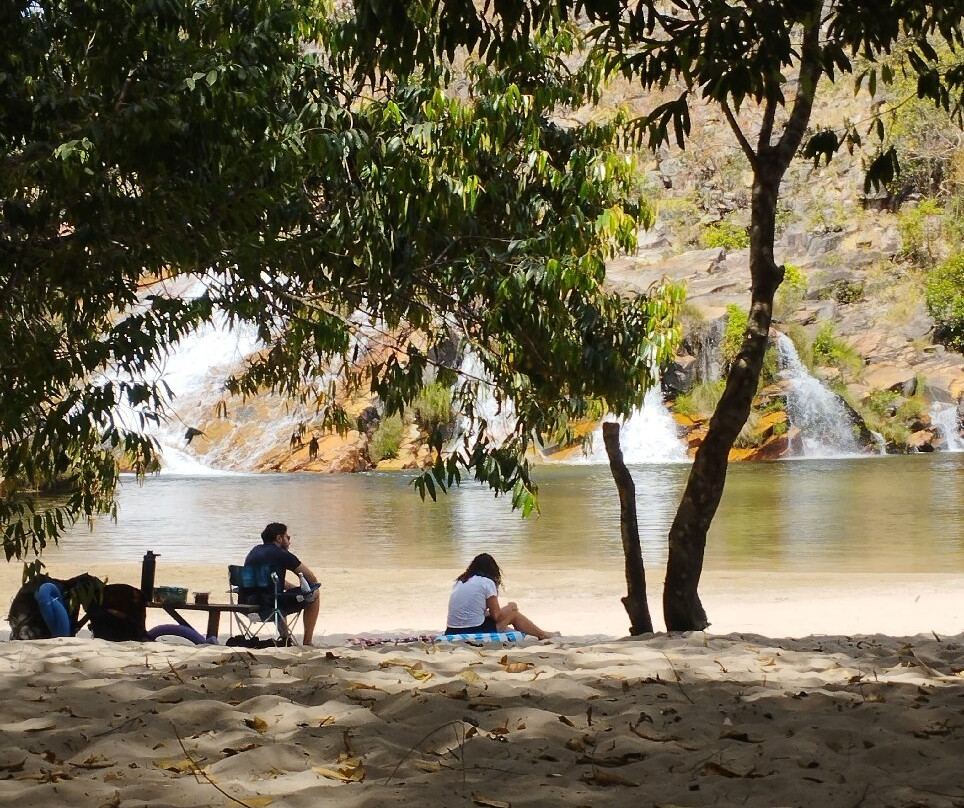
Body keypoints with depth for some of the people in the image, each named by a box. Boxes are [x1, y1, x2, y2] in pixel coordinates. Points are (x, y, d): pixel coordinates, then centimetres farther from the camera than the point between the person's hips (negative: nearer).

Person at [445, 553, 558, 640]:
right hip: (475, 632, -6)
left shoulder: (460, 581, 14)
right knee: (513, 611, 15)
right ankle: (543, 635, 31)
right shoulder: (487, 582, -4)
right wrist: (510, 607, 16)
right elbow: (496, 616, -1)